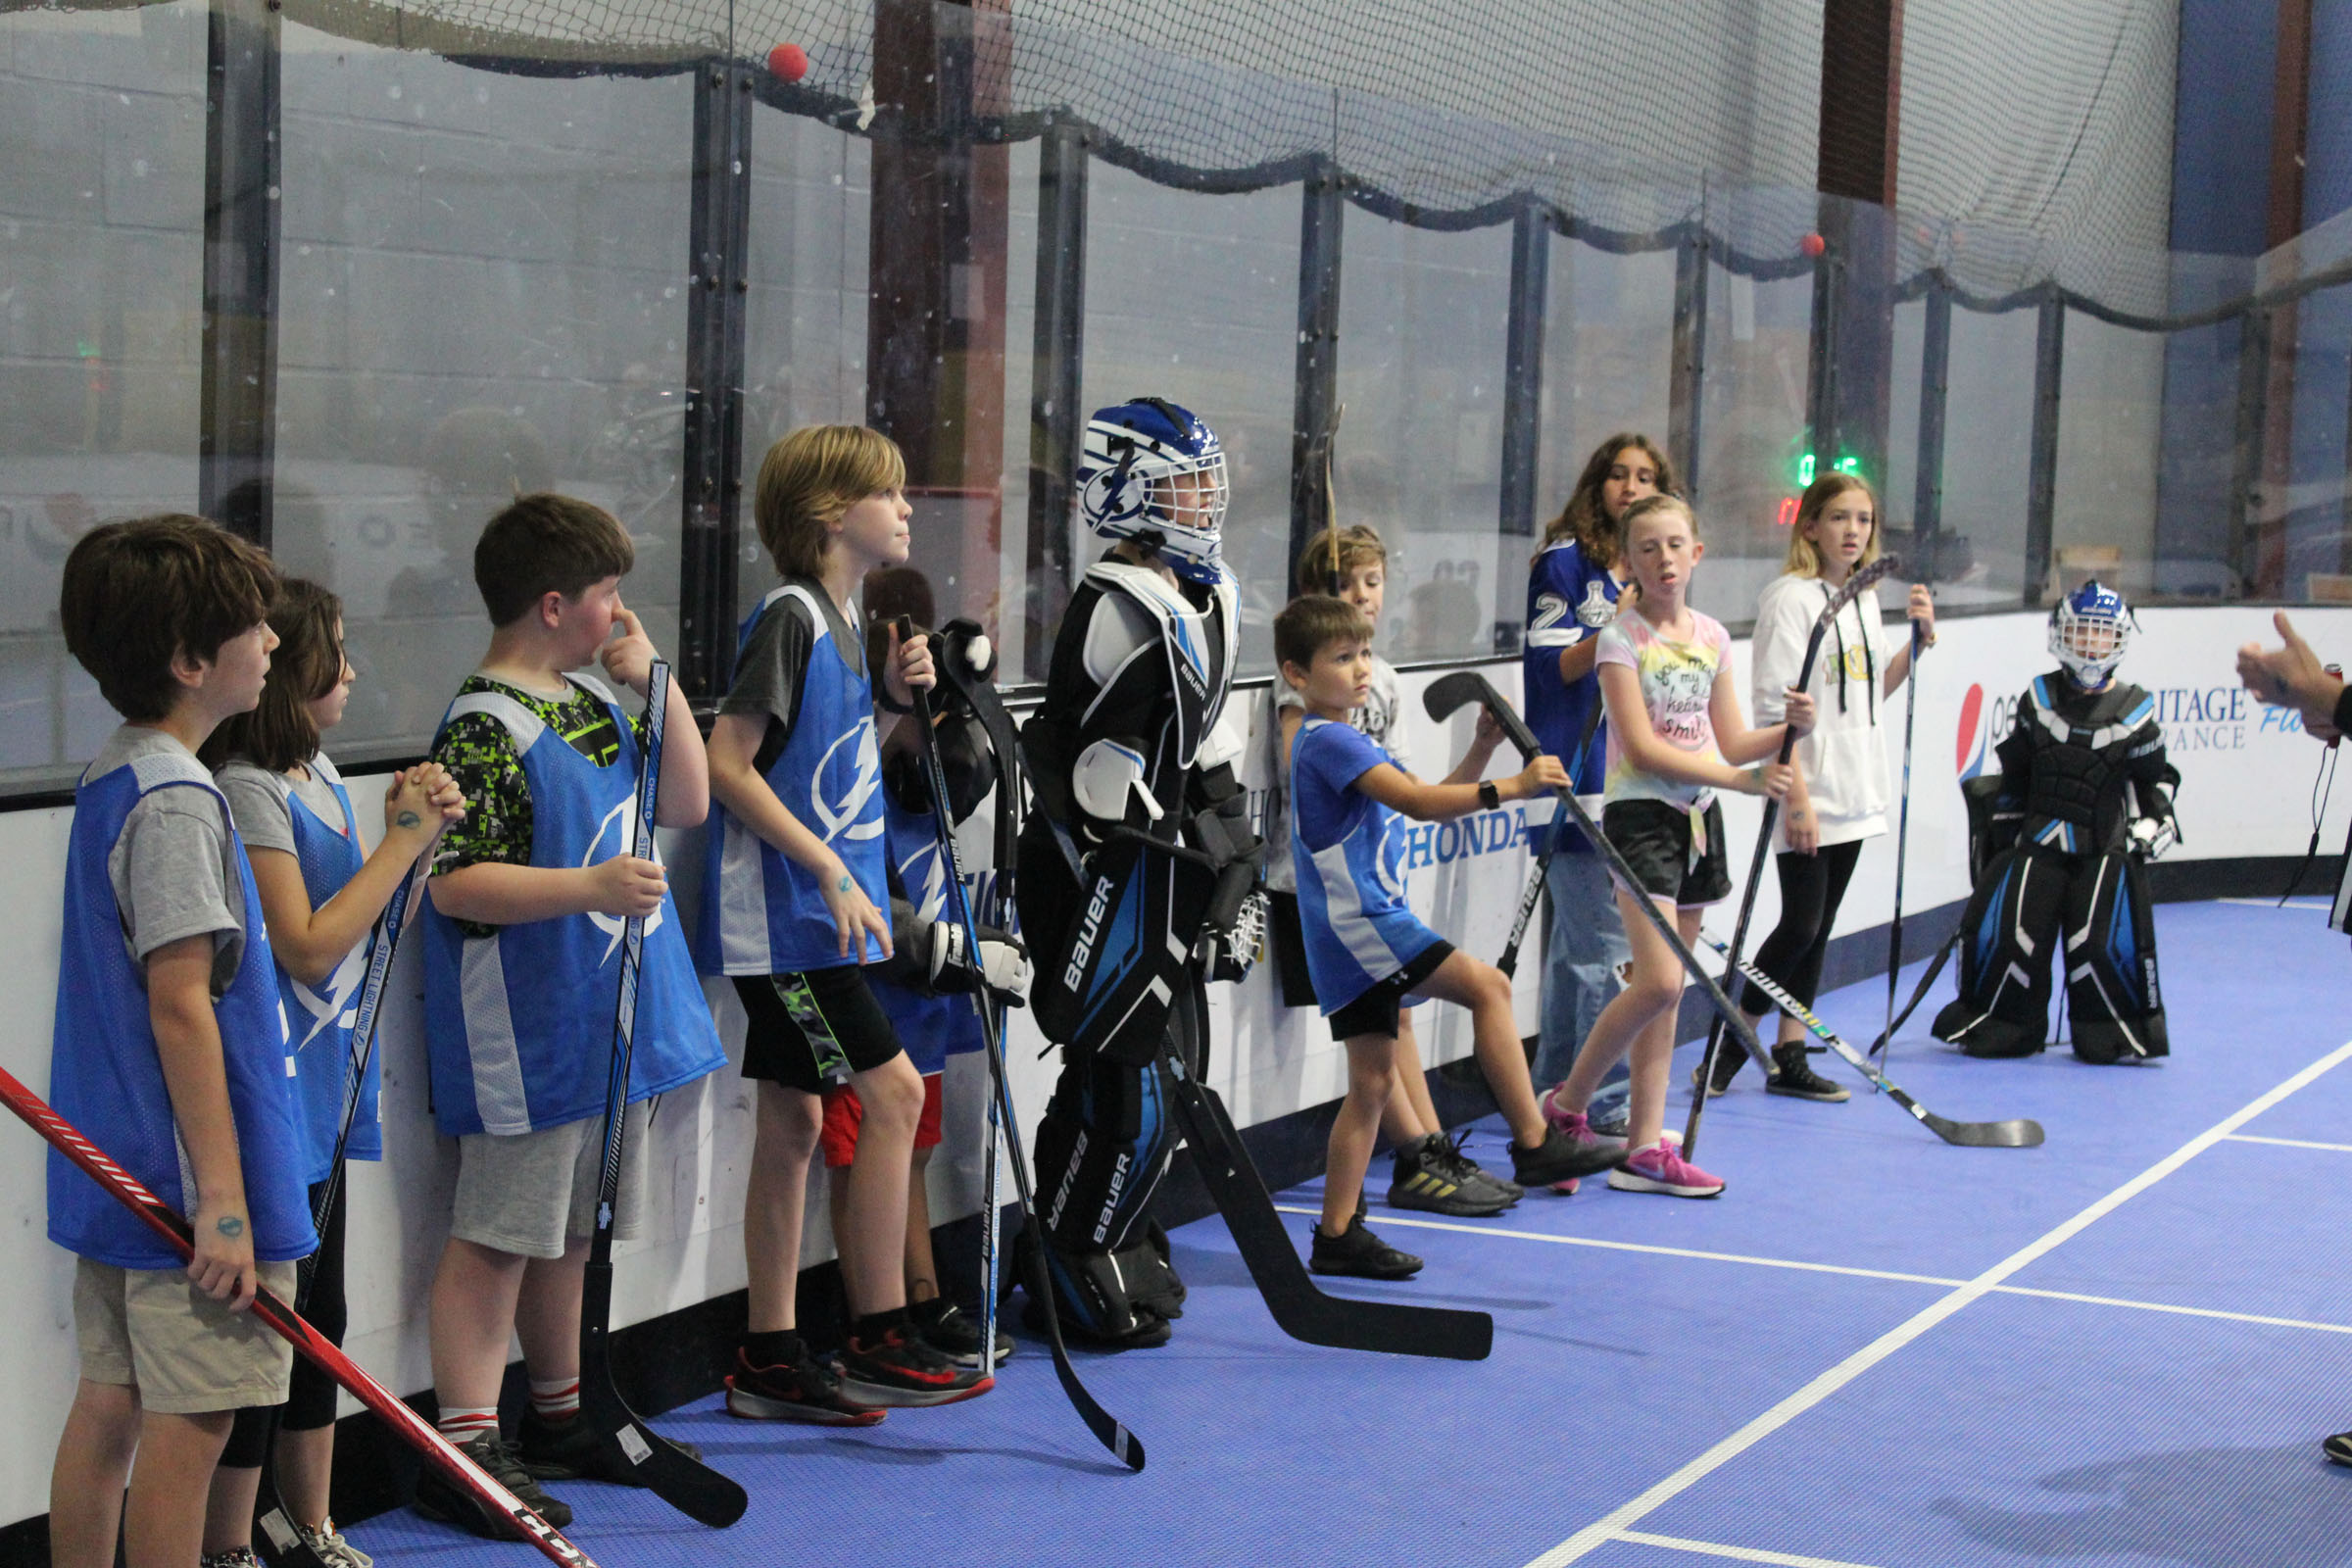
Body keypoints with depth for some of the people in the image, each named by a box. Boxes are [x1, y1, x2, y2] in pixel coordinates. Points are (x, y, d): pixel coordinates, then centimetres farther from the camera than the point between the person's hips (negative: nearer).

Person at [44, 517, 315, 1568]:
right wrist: (223, 1202, -20)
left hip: (112, 1168, 9)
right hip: (188, 1182, -9)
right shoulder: (176, 800, -18)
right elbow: (180, 1006, -21)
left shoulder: (110, 781, 11)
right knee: (189, 1430, -2)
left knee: (108, 1406, 14)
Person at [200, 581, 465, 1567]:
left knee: (317, 1319, 16)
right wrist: (403, 839, -14)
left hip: (323, 1091, 9)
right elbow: (307, 948, -20)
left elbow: (359, 923, 16)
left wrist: (407, 829, 1)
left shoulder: (316, 773, 11)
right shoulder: (248, 788, -17)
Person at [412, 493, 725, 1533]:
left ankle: (558, 1417, 30)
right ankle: (464, 1446, 0)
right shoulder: (485, 729, -16)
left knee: (567, 1232, 18)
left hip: (612, 1021, 9)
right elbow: (457, 884, -21)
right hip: (525, 1037, -9)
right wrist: (592, 886, -28)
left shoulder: (596, 700, 13)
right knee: (498, 1235, -4)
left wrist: (657, 681, 6)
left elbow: (686, 804, 15)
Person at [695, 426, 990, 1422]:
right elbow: (728, 763, -19)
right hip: (787, 915, -10)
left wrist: (894, 701, 6)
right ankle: (878, 1339, -3)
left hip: (810, 921, 10)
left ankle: (770, 1362, 15)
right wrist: (832, 872, -20)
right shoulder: (790, 617, -13)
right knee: (892, 1091, -10)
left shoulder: (842, 621, 15)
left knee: (793, 1122, 10)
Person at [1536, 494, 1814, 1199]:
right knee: (1659, 982, -18)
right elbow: (1641, 747, -15)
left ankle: (1645, 1145, 11)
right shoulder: (1621, 639, -8)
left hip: (1698, 817, 6)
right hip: (1639, 815, -6)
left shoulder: (1712, 637, 10)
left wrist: (1786, 729, -6)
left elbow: (1728, 743, 13)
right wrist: (1739, 778, -19)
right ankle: (1566, 1105, 0)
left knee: (1667, 991, 7)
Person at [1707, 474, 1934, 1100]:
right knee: (1800, 926, -8)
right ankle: (1733, 1043, 7)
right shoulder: (1790, 597, -11)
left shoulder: (1865, 600, 13)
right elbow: (1774, 707, -16)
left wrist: (1919, 638, 9)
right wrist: (1797, 797, -20)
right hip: (1806, 795, -8)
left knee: (1818, 931, 10)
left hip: (1854, 795, 8)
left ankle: (1789, 1058, 15)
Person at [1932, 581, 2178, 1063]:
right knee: (2007, 930, -5)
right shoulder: (2039, 699, 5)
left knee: (2104, 941, -11)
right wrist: (1998, 815, 14)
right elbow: (2014, 770, 15)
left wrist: (2154, 822, 3)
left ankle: (2117, 1036, 9)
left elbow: (2155, 778, 13)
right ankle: (2000, 1027, 14)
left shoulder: (2136, 710, 1)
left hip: (2105, 847, -1)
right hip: (2037, 837, 2)